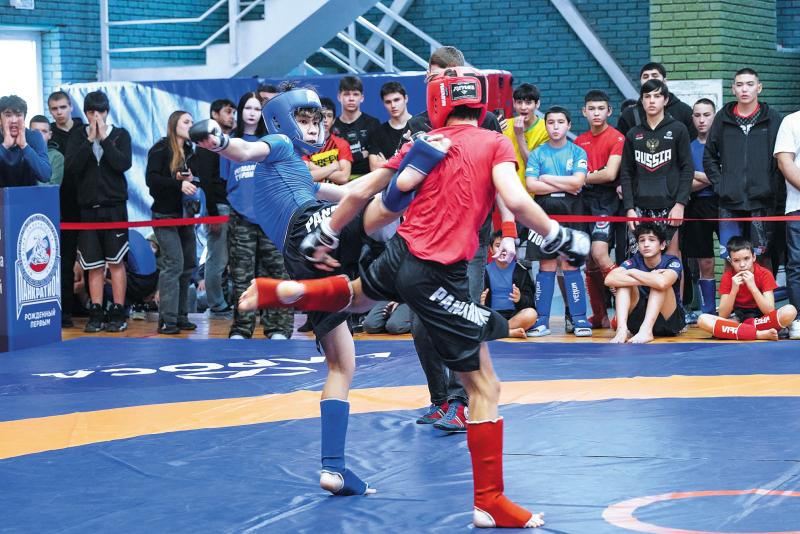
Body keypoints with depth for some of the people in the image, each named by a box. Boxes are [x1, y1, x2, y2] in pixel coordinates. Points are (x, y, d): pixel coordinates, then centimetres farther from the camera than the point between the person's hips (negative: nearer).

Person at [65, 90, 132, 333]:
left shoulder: (120, 134, 3)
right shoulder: (78, 136, 7)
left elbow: (124, 163, -12)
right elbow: (71, 167, -7)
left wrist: (104, 138, -13)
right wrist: (90, 140, -12)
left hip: (114, 206, -2)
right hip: (88, 208, 2)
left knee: (116, 262, 0)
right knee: (93, 266, 4)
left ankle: (118, 313, 3)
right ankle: (96, 314, 8)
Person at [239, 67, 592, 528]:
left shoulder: (425, 143, 10)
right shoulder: (495, 143, -2)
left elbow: (360, 195, 13)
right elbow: (515, 200, -20)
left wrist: (326, 238, 27)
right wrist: (559, 236, -8)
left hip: (400, 253, 5)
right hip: (440, 278, -5)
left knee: (358, 296, 42)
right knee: (485, 386, 1)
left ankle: (281, 291, 23)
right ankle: (489, 503, -1)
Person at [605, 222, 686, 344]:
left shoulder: (672, 262, -11)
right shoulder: (635, 261, -3)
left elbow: (662, 282, -37)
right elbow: (609, 279, -24)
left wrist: (633, 272, -21)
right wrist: (648, 280, -27)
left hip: (670, 321, -3)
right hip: (638, 319, 3)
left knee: (660, 283, -25)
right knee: (625, 282, -17)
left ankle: (646, 331, -37)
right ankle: (622, 329, -35)